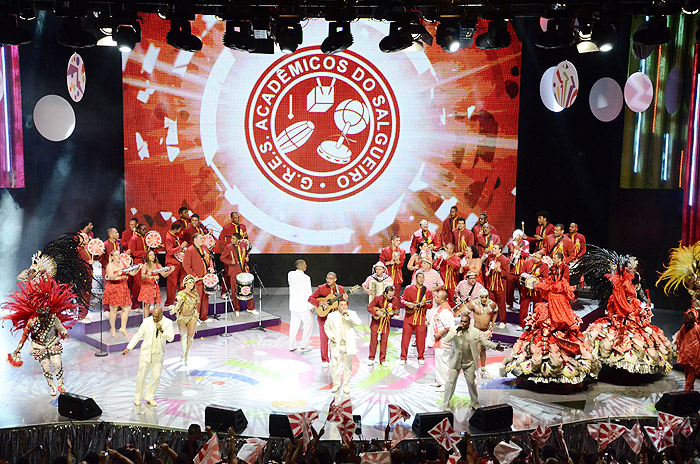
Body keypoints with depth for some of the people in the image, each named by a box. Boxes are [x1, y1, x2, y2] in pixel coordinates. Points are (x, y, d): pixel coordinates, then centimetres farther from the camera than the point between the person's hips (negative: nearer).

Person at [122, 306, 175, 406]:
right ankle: (137, 397, 24)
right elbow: (138, 335, -2)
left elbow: (171, 338, -13)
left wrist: (162, 330, -29)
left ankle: (149, 397, 22)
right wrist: (128, 348, -5)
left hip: (158, 355, 1)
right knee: (141, 375, 6)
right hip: (146, 353, -1)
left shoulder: (168, 323, -7)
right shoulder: (147, 321, -7)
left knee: (156, 376, 5)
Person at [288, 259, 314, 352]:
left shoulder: (290, 275, -2)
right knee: (308, 324, 11)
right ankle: (304, 345, 15)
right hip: (303, 306, -6)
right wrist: (311, 306, -4)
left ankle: (292, 346, 16)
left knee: (294, 325, 13)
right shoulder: (305, 278, -17)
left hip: (293, 305, 6)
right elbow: (308, 294, -14)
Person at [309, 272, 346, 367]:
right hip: (323, 316, -2)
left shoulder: (341, 289, 4)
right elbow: (310, 298, -3)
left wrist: (345, 299, -17)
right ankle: (325, 360, 14)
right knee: (324, 338, 2)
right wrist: (320, 303, -17)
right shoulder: (321, 288, -3)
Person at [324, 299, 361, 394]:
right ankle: (336, 384, 20)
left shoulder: (352, 314, 2)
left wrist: (348, 314, -22)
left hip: (348, 345, 0)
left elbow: (358, 323, -14)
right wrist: (330, 336, -2)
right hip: (336, 345, 0)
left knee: (347, 366, 6)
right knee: (335, 365, 0)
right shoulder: (332, 316, 4)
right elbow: (326, 327, 15)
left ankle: (346, 385, 21)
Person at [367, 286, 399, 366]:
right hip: (376, 321, -1)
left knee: (384, 340, 3)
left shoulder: (395, 300, -11)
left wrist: (392, 312, -23)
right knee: (373, 339, 3)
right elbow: (369, 307, -10)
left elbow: (397, 310, -1)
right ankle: (371, 358, 13)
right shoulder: (378, 298, -16)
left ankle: (382, 359, 14)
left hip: (386, 322, 1)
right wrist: (377, 312, -23)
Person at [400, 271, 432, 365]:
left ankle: (421, 357, 17)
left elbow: (430, 304, 1)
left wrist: (424, 304, -20)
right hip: (409, 317, 0)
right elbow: (402, 299, 4)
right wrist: (407, 304, -15)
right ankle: (403, 358, 9)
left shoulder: (428, 291, 6)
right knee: (405, 337, 1)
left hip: (421, 318, 0)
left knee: (421, 338, 2)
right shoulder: (408, 288, 7)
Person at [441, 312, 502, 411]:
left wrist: (496, 347, -8)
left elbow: (485, 341, 4)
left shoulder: (475, 332, -2)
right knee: (451, 382, 2)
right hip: (455, 362, -1)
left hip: (469, 363, 1)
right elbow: (446, 340, -19)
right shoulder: (453, 329, -6)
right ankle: (446, 405, 14)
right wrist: (456, 331, -27)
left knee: (472, 383, 10)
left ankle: (475, 403, 30)